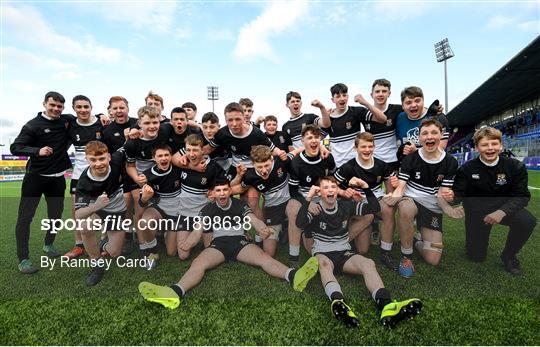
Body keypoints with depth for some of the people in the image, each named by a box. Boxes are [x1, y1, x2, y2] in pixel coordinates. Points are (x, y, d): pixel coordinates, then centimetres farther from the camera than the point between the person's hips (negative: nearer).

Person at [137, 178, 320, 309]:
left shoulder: (240, 205, 11)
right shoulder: (208, 209, 12)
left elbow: (254, 220, -3)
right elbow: (198, 230, 1)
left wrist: (262, 229, -28)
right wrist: (187, 243, -23)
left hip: (240, 242, -1)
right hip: (218, 244, 1)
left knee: (263, 256, -29)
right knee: (198, 263, -29)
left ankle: (294, 276, -52)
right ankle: (175, 293, -55)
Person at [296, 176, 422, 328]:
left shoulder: (345, 206, 8)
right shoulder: (315, 209, -3)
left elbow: (374, 208, 5)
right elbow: (300, 223, -23)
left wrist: (366, 188, -7)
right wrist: (308, 198, -30)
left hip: (344, 253, 3)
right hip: (322, 254, -3)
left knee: (368, 263, -27)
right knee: (323, 263, -39)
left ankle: (386, 306, -51)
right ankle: (338, 302, -65)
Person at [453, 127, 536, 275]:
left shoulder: (515, 166, -11)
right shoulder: (467, 168, -12)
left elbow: (522, 195, -13)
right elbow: (458, 194, -14)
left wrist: (502, 211, -32)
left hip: (504, 208, 1)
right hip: (477, 212, 0)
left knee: (527, 221, -34)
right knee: (476, 257, 1)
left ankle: (508, 255, -4)